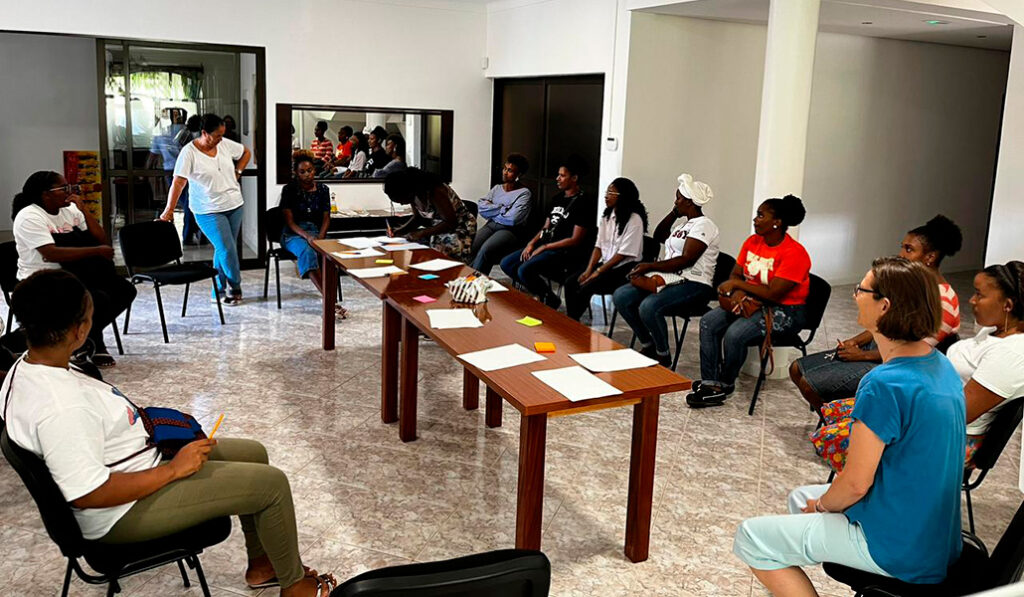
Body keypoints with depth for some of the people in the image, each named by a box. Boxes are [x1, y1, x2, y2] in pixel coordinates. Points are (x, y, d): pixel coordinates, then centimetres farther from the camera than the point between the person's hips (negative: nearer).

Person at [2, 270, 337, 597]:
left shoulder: (28, 367, -2)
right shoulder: (59, 410, -34)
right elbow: (88, 494, -32)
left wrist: (142, 420, 5)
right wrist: (174, 469, -23)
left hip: (137, 464, 10)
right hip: (125, 510, -10)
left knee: (254, 454, 15)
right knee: (272, 483, -9)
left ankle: (261, 565, 30)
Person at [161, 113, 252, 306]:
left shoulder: (225, 144, 1)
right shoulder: (189, 152, -13)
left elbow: (246, 153, 20)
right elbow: (178, 182, -17)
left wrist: (237, 172, 8)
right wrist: (169, 210, -21)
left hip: (234, 205, 5)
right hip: (209, 211, -5)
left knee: (223, 249, 11)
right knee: (227, 249, -11)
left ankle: (219, 290, 23)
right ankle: (235, 288, 7)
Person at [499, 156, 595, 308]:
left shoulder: (583, 203, -11)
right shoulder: (557, 199, 17)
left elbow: (575, 240, -15)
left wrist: (544, 247, -14)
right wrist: (531, 243, 1)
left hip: (566, 252, -9)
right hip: (545, 245, 9)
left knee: (525, 270, -28)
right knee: (506, 264, -2)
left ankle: (551, 300, -4)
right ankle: (540, 295, 6)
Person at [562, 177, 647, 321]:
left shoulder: (634, 219, -14)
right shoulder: (607, 216, 10)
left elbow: (623, 254, -16)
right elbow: (599, 246, 9)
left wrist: (598, 272, -16)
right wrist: (589, 270, -5)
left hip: (624, 268, -7)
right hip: (606, 264, 7)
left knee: (586, 287, -24)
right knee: (570, 283, -13)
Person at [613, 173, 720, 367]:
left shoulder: (703, 225, -9)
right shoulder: (684, 224, 20)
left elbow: (686, 260, -19)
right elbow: (658, 236, 33)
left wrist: (649, 266, -17)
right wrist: (673, 213, 20)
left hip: (694, 285, -9)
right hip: (671, 279, 9)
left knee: (649, 307, -35)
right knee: (620, 296, -8)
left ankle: (664, 357, -14)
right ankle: (647, 346, 3)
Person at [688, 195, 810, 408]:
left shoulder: (794, 253, -19)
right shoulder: (752, 242, 5)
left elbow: (772, 294, -24)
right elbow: (736, 274, 9)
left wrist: (737, 284, -18)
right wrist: (738, 292, -14)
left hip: (784, 310, -8)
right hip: (752, 302, 8)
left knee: (735, 333, -29)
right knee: (708, 321, -13)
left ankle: (726, 384, -5)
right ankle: (710, 382, -14)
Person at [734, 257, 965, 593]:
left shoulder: (884, 385, -28)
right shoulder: (940, 366, 1)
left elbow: (856, 483, -23)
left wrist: (821, 506, -1)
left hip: (899, 549, -9)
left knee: (751, 538, -2)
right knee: (800, 498, 27)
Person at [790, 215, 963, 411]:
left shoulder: (941, 300, -19)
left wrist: (863, 355, -16)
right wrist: (855, 341, 0)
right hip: (878, 348, 10)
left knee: (809, 384, -18)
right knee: (797, 369, 4)